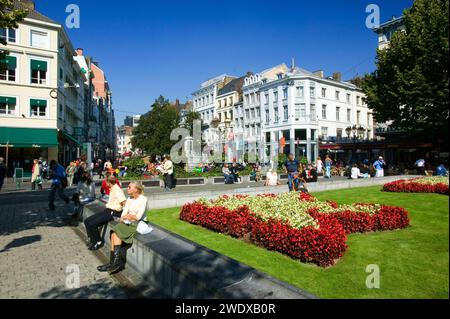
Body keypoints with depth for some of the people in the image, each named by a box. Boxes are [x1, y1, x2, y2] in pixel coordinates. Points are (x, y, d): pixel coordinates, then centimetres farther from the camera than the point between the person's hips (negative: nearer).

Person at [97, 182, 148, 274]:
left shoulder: (143, 199, -10)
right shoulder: (129, 199, 13)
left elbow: (138, 217, -15)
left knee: (117, 232, -23)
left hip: (137, 224, -7)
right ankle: (114, 262, -20)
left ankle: (116, 262, -16)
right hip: (127, 223, 7)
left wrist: (127, 216, -3)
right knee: (114, 233, -19)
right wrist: (122, 218, -12)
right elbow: (124, 213, 8)